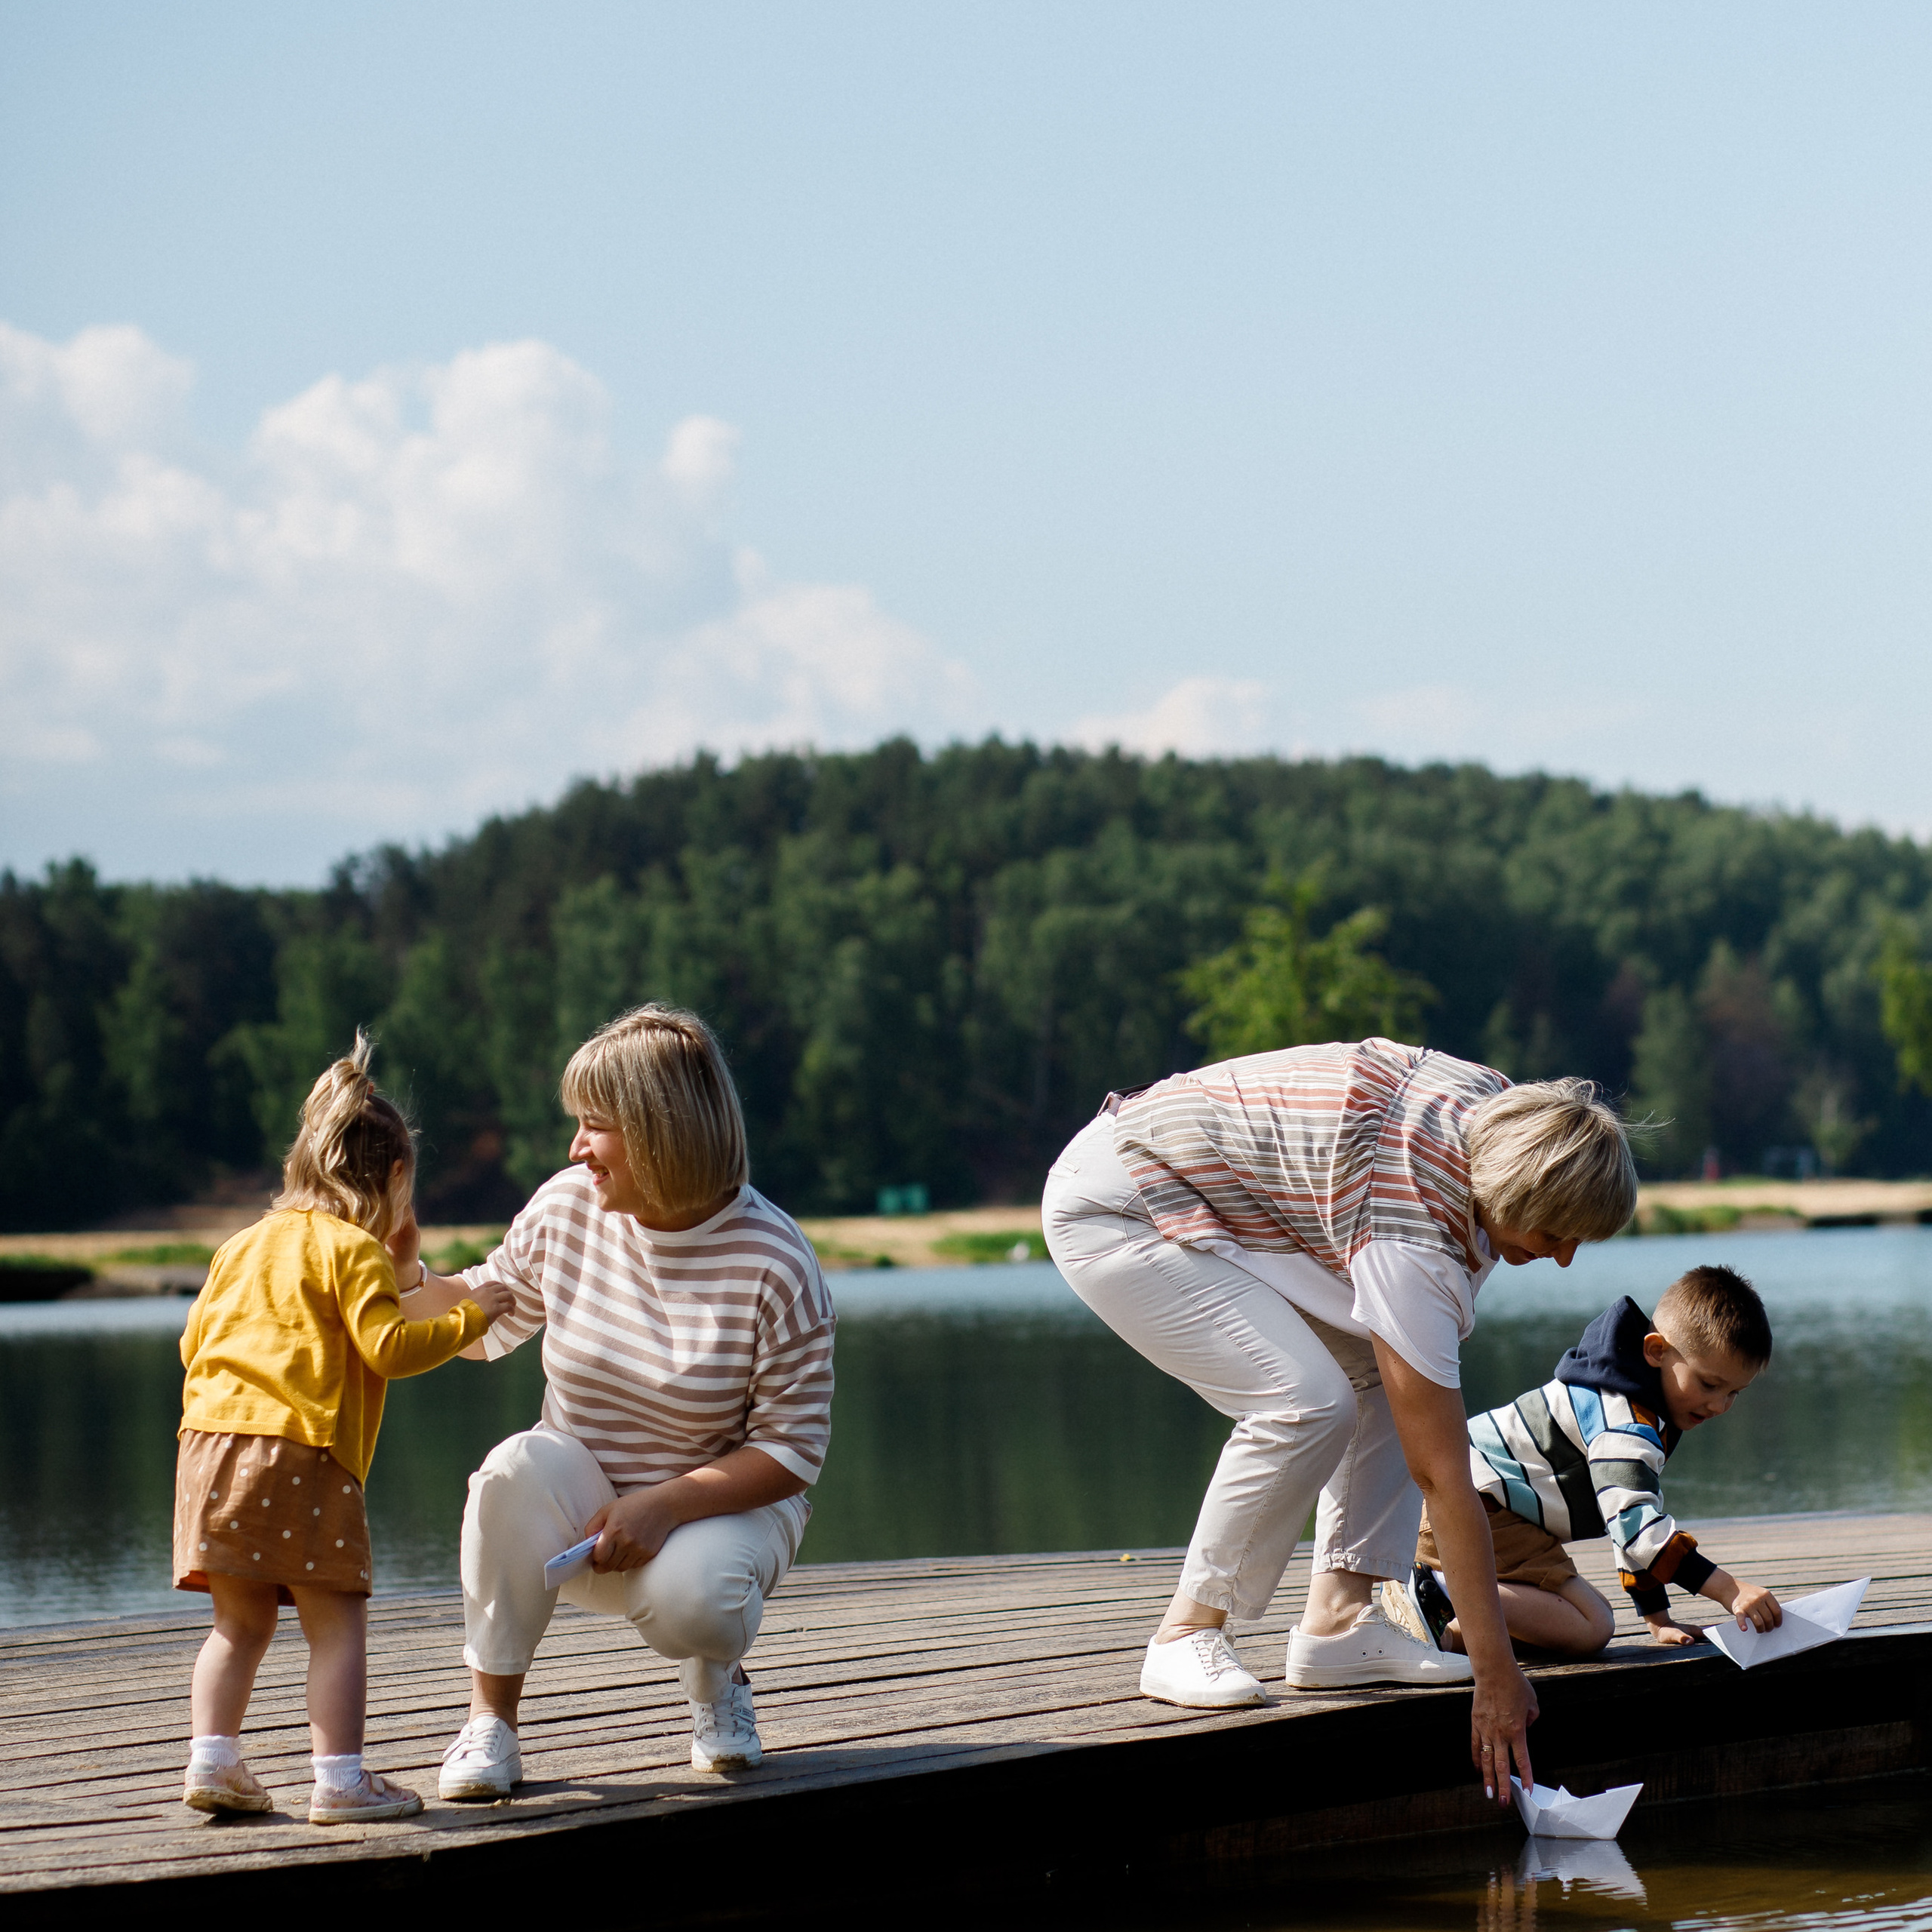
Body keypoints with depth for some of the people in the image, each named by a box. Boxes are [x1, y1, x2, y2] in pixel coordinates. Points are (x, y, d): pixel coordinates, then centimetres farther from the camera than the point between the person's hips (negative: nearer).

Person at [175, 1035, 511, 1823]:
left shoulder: (243, 1246, 20)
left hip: (212, 1437, 7)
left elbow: (193, 1340, 23)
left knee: (240, 1623, 15)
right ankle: (340, 1780, -6)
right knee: (336, 1624, -3)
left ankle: (212, 1760, 10)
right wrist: (466, 1319, 3)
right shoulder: (354, 1252, -1)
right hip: (302, 1449, -7)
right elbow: (388, 1347, -10)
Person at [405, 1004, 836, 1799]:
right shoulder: (566, 1208, -6)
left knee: (690, 1596, -37)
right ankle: (490, 1720, -19)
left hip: (722, 1505, -3)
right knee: (521, 1463, -32)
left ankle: (715, 1675, 4)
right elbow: (486, 1318, 12)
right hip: (579, 1510, 3)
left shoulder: (772, 1264, -18)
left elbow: (792, 1449, -15)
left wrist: (663, 1505, -27)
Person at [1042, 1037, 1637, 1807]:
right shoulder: (1410, 1232, -32)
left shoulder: (1492, 1102, -9)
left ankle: (1338, 1620, 1)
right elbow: (1442, 1476, -29)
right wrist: (1497, 1677, -26)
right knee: (1308, 1401, -24)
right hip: (1110, 1215, -10)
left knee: (1385, 1369, 2)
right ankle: (1187, 1633, -11)